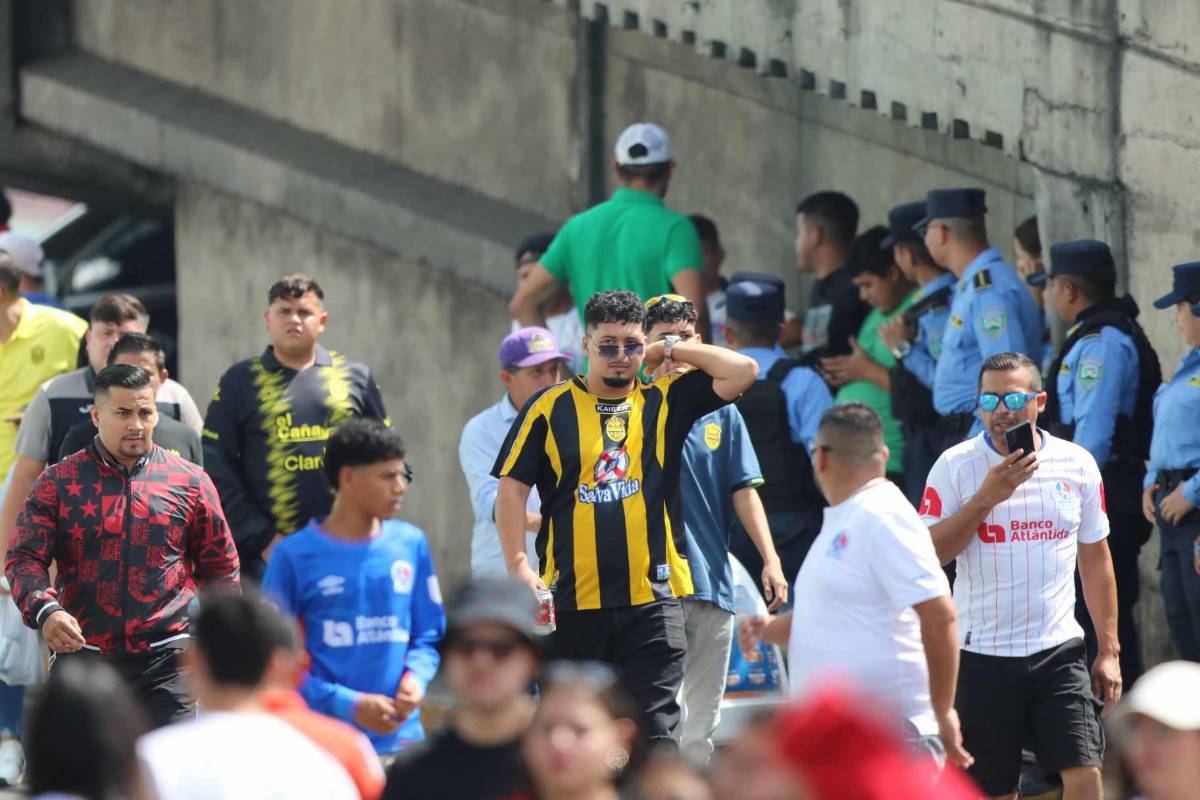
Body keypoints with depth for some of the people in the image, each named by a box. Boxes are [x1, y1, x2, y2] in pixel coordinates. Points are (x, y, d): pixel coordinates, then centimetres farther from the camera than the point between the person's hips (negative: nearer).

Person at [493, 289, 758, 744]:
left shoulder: (666, 401, 8)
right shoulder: (550, 408, 5)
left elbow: (742, 371, 0)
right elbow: (512, 488, 3)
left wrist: (668, 350, 4)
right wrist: (518, 566, -7)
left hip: (652, 597, 0)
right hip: (572, 600, 0)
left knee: (655, 730, -5)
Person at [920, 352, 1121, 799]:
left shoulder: (1077, 464, 4)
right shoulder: (955, 466, -2)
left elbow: (1095, 559, 11)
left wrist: (1108, 650, 8)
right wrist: (986, 498, -18)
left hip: (1059, 649, 1)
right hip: (983, 656, -1)